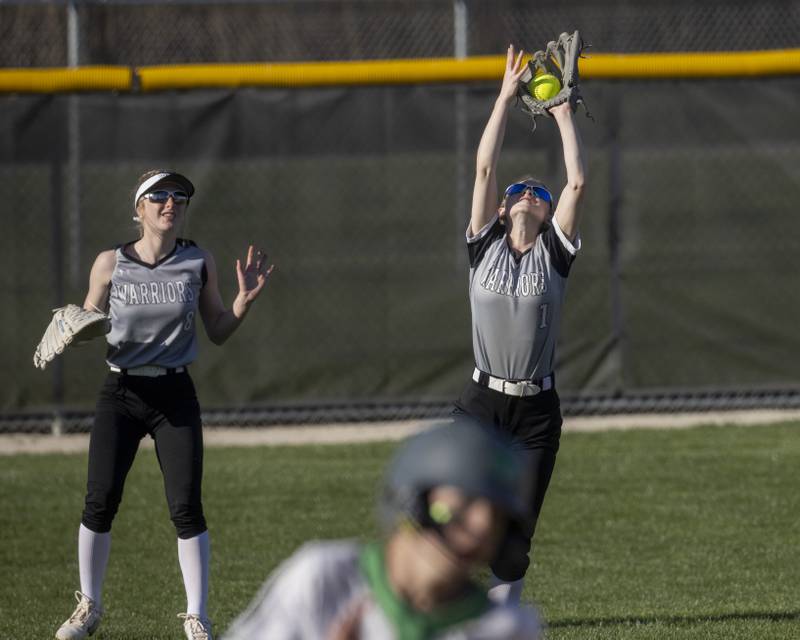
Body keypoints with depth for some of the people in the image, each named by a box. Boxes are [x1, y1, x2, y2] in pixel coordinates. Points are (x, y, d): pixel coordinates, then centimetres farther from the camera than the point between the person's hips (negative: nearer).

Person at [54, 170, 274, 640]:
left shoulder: (199, 263, 2)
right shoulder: (110, 264, 0)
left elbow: (218, 333, 9)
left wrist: (245, 301, -8)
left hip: (175, 397, 0)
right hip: (121, 394, 0)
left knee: (186, 507, -8)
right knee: (100, 502, -4)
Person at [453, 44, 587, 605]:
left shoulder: (555, 253, 6)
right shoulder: (485, 246, 6)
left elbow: (578, 182, -2)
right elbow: (485, 169, 1)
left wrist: (564, 114, 5)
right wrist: (506, 98, 2)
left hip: (538, 408, 1)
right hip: (483, 401, -1)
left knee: (518, 527, 3)